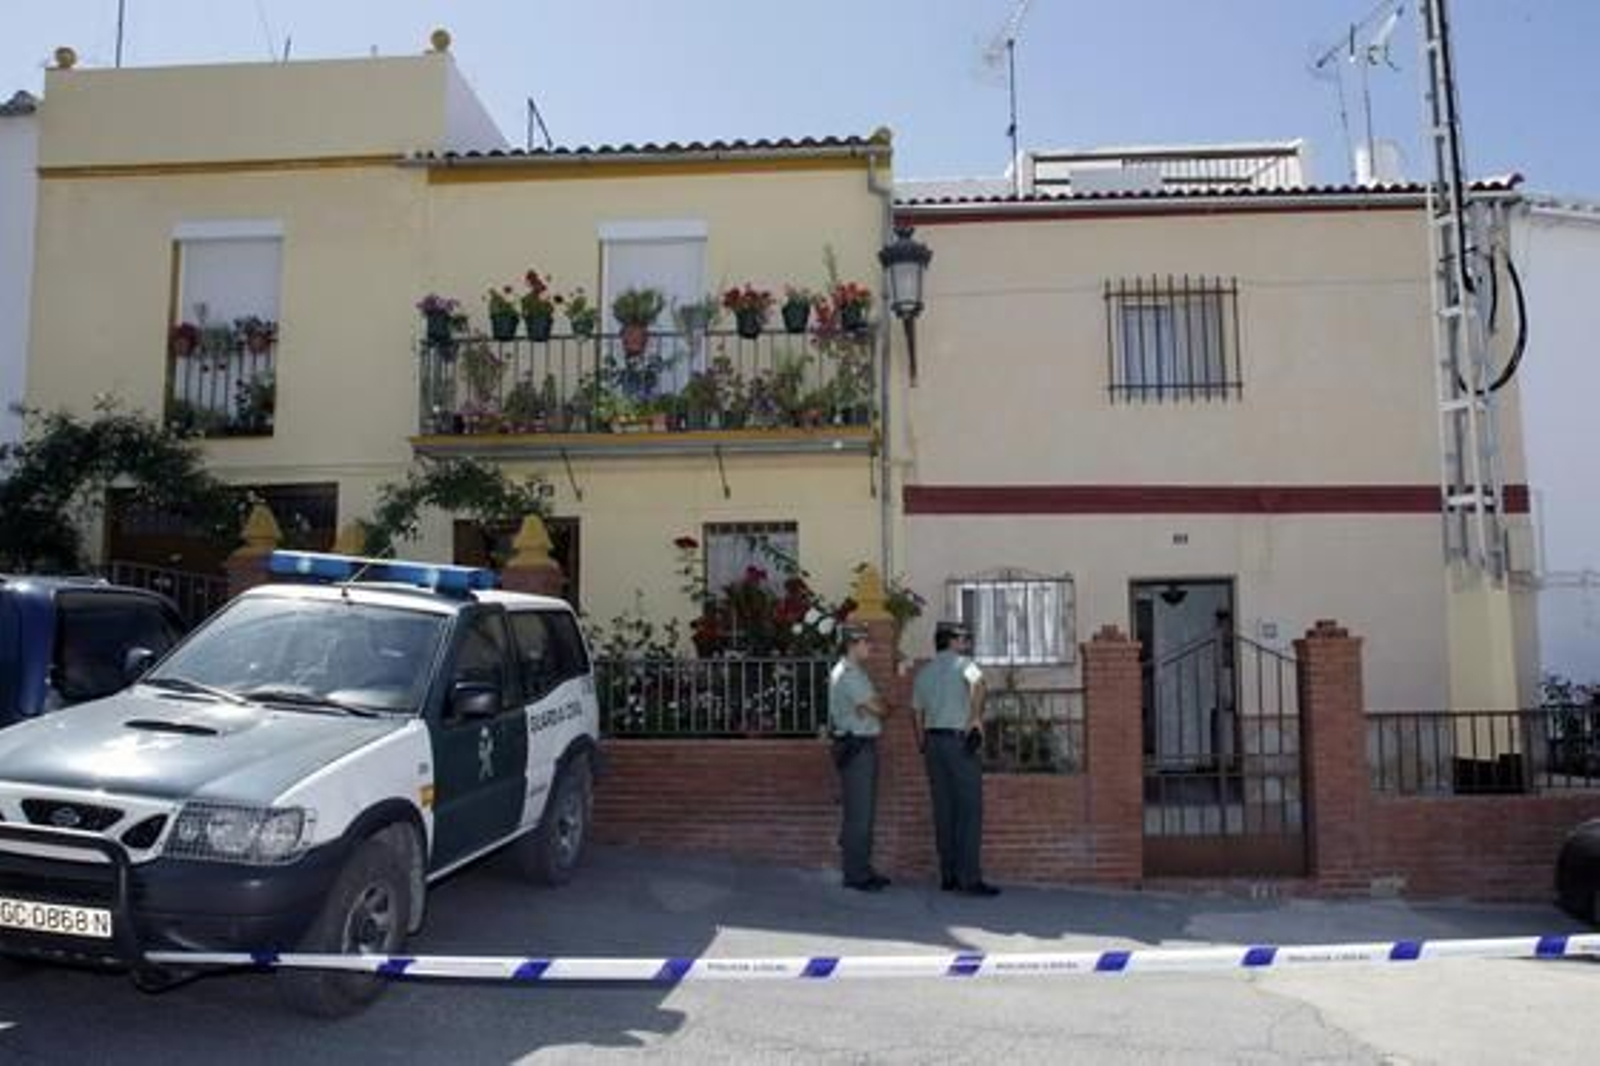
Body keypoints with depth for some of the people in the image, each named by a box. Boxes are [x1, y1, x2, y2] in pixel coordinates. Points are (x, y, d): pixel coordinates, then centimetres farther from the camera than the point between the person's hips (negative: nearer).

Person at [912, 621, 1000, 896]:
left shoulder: (923, 673, 17)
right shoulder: (962, 662, -2)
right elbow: (977, 683, -25)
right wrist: (976, 718, -20)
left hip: (933, 740, 7)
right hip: (960, 740, -7)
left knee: (944, 810, 8)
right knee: (969, 809, -6)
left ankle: (949, 876, 10)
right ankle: (970, 878, -9)